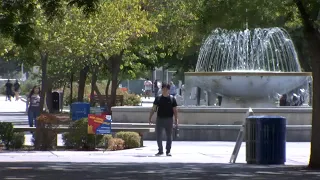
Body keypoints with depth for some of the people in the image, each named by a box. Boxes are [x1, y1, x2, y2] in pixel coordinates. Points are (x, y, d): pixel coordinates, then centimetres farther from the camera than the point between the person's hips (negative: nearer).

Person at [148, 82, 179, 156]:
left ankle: (168, 151, 11)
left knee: (169, 136, 3)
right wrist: (150, 118, 2)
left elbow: (175, 110, 1)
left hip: (169, 119, -1)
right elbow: (153, 109, 7)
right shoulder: (158, 98, 5)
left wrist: (176, 120, -4)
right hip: (159, 119, 1)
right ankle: (160, 151, 14)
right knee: (158, 136, 2)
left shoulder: (172, 99, 1)